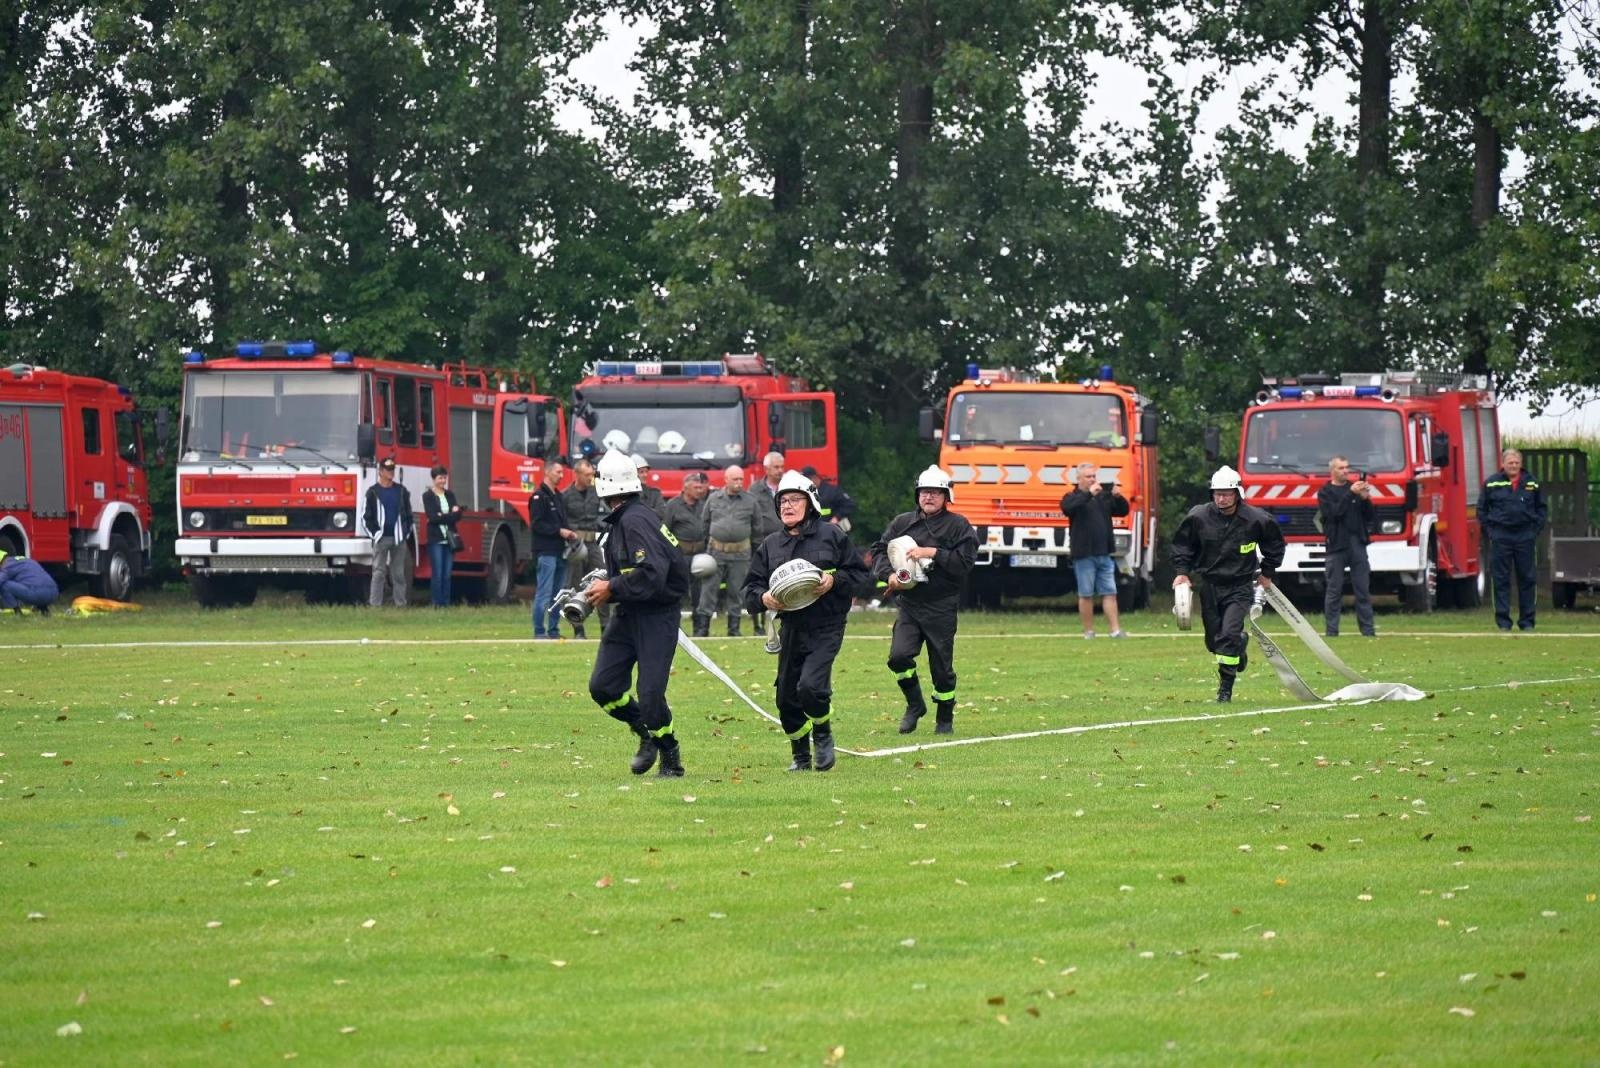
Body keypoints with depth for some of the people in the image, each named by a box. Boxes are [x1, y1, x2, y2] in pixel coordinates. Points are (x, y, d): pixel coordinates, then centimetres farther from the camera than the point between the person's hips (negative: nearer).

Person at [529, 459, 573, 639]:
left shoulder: (557, 496, 19)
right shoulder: (539, 496, -8)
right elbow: (537, 524, -15)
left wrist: (568, 532, 6)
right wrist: (559, 531, -17)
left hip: (558, 551, 9)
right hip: (545, 552, -9)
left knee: (557, 593, 11)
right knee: (544, 593, -9)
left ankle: (553, 630, 16)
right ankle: (539, 632, -6)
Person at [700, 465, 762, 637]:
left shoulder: (750, 500, 3)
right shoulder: (713, 499, 4)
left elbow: (756, 526, 11)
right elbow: (705, 523, 13)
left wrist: (750, 542, 11)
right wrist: (707, 542, 11)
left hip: (740, 552, 0)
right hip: (716, 550, 0)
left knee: (736, 590, 6)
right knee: (709, 589, -2)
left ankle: (734, 628, 13)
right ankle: (702, 626, 1)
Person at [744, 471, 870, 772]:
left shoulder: (831, 535, 0)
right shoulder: (771, 545, 11)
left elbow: (861, 576, 1)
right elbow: (750, 587, 11)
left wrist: (835, 580, -17)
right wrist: (762, 598, -11)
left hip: (826, 627, -5)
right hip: (792, 630, 5)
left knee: (811, 685, -22)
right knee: (787, 698, 8)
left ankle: (823, 735, 7)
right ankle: (801, 756, 28)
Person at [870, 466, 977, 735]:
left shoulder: (958, 526, -2)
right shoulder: (902, 523, 8)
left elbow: (964, 563, -12)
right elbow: (879, 550, 11)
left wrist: (932, 554, -19)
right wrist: (889, 575, -7)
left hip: (941, 609, -2)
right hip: (909, 604, 2)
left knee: (942, 668, 3)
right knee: (899, 656, -15)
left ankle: (945, 718, 25)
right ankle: (915, 705, 10)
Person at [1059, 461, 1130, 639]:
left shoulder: (1104, 497, 14)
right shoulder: (1074, 497, 0)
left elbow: (1123, 511, 13)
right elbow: (1067, 508, -21)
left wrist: (1118, 497, -7)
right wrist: (1089, 494, -25)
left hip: (1103, 554, 4)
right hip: (1084, 554, -4)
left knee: (1110, 593, 1)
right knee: (1086, 594, 1)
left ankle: (1115, 630, -1)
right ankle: (1089, 631, 6)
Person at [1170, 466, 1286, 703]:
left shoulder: (1255, 520, -10)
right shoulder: (1198, 517, -7)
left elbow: (1275, 545, 10)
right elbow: (1182, 545, 9)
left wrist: (1266, 572, 12)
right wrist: (1182, 572, -2)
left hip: (1240, 587, -3)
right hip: (1209, 585, 3)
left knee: (1229, 635, -19)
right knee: (1214, 641, 8)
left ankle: (1226, 688, -10)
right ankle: (1239, 655, 42)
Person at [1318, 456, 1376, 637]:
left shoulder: (1355, 488, 13)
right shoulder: (1325, 493, 3)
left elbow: (1370, 515, 8)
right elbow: (1333, 513, -14)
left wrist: (1365, 498, -11)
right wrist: (1350, 494, -19)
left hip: (1357, 545, 3)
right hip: (1336, 546, -3)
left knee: (1363, 590, 2)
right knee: (1334, 590, -1)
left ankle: (1368, 629, 3)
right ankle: (1331, 630, 2)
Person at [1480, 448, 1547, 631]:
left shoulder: (1532, 483, 7)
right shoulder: (1492, 483, 3)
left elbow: (1542, 508, 16)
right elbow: (1482, 509, 9)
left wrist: (1536, 528, 4)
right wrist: (1490, 529, 0)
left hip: (1525, 536, 2)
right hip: (1501, 537, -2)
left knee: (1526, 579, 3)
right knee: (1501, 580, -1)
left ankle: (1527, 621, 9)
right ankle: (1503, 621, 2)